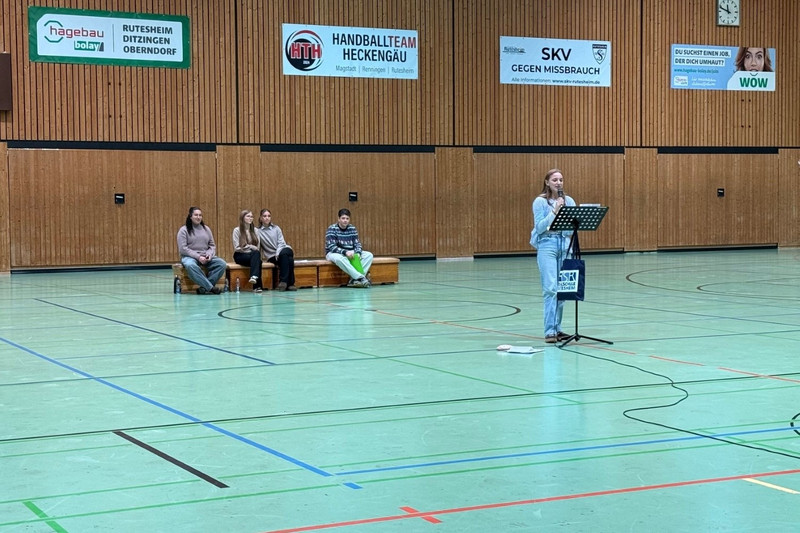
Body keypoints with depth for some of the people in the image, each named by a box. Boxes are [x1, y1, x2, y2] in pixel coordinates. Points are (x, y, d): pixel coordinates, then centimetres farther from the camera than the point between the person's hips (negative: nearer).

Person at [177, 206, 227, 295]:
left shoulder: (206, 229, 17)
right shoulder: (184, 230, 2)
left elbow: (212, 246, 16)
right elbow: (182, 249, -7)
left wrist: (209, 254, -7)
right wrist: (198, 257, -17)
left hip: (206, 257, 4)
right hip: (190, 257, -4)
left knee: (222, 264, -23)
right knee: (190, 265, -41)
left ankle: (204, 287, -30)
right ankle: (210, 287, -39)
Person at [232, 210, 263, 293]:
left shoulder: (255, 230, 15)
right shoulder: (237, 230, 1)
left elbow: (258, 247, 12)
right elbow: (237, 248, -6)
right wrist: (251, 247, -13)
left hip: (253, 255, 3)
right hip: (240, 256, -3)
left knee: (257, 254, -34)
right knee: (256, 255, -34)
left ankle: (254, 277, -50)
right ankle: (257, 285, -43)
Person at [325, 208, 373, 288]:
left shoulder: (352, 229, 3)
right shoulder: (332, 229, -12)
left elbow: (357, 244, 2)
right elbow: (331, 247, -20)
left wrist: (357, 253, -21)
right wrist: (345, 252, -34)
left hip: (350, 253, 5)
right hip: (334, 253, -5)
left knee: (369, 255, -16)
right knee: (339, 258, -41)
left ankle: (354, 279, -32)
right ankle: (361, 278, -43)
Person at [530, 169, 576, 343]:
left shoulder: (569, 201, 10)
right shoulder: (540, 201, -2)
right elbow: (539, 227, -9)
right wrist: (554, 211, -16)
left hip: (565, 245, 5)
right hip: (547, 245, -4)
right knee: (551, 289, -12)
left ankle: (557, 328, 15)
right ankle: (549, 331, -12)